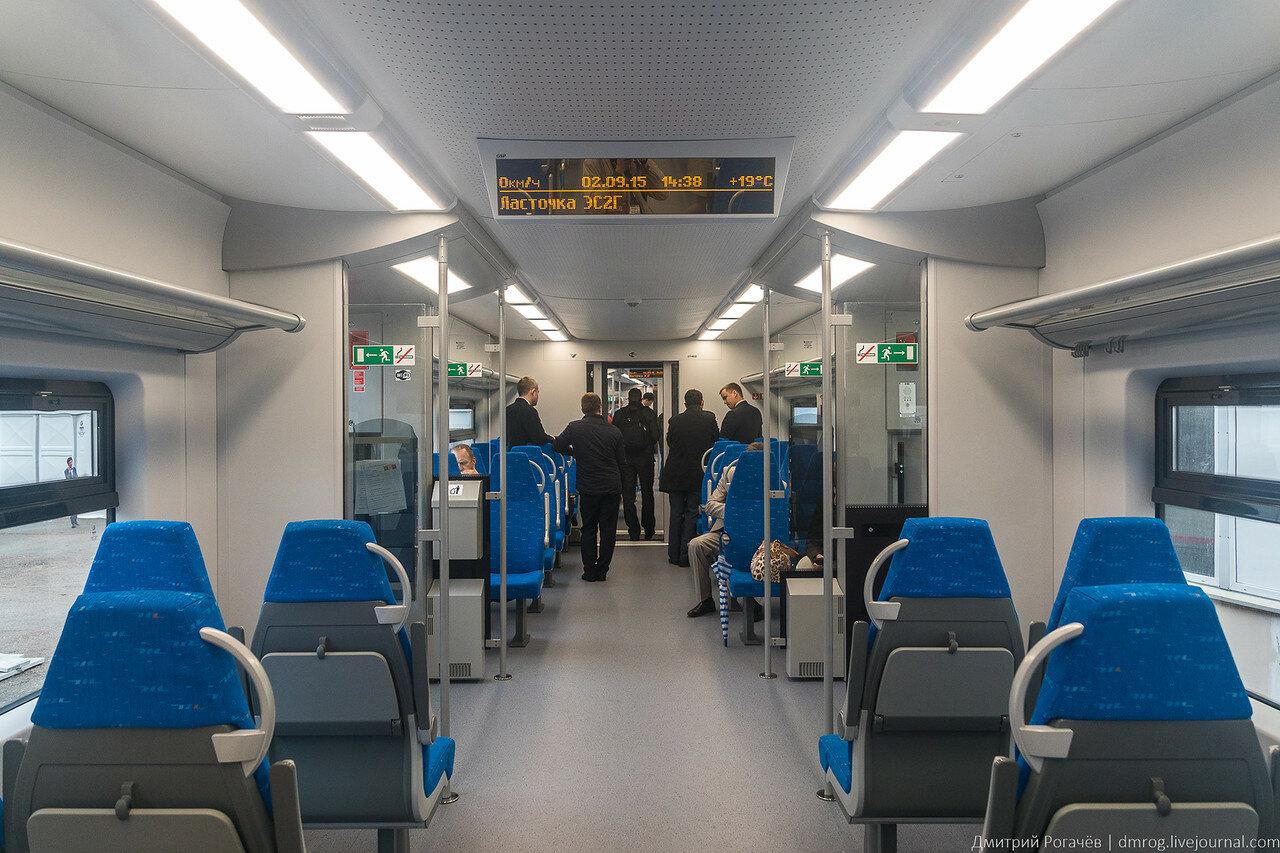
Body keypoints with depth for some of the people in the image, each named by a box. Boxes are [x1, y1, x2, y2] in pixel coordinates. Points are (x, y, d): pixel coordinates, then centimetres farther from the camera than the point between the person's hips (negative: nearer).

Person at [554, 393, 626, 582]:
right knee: (608, 529, 8)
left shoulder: (575, 428, -6)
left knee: (588, 529, 11)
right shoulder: (613, 431, -2)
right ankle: (602, 571, 11)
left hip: (588, 488, 0)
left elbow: (557, 445, 7)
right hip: (612, 488, 0)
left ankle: (589, 571, 12)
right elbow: (622, 462, 5)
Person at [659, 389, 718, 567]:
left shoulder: (674, 421, -3)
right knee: (692, 514, 5)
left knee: (676, 514, 10)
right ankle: (685, 556, 5)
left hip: (675, 475, 1)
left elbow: (669, 443, 7)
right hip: (698, 475, -1)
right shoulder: (709, 419, -5)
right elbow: (716, 441, 2)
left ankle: (674, 555, 15)